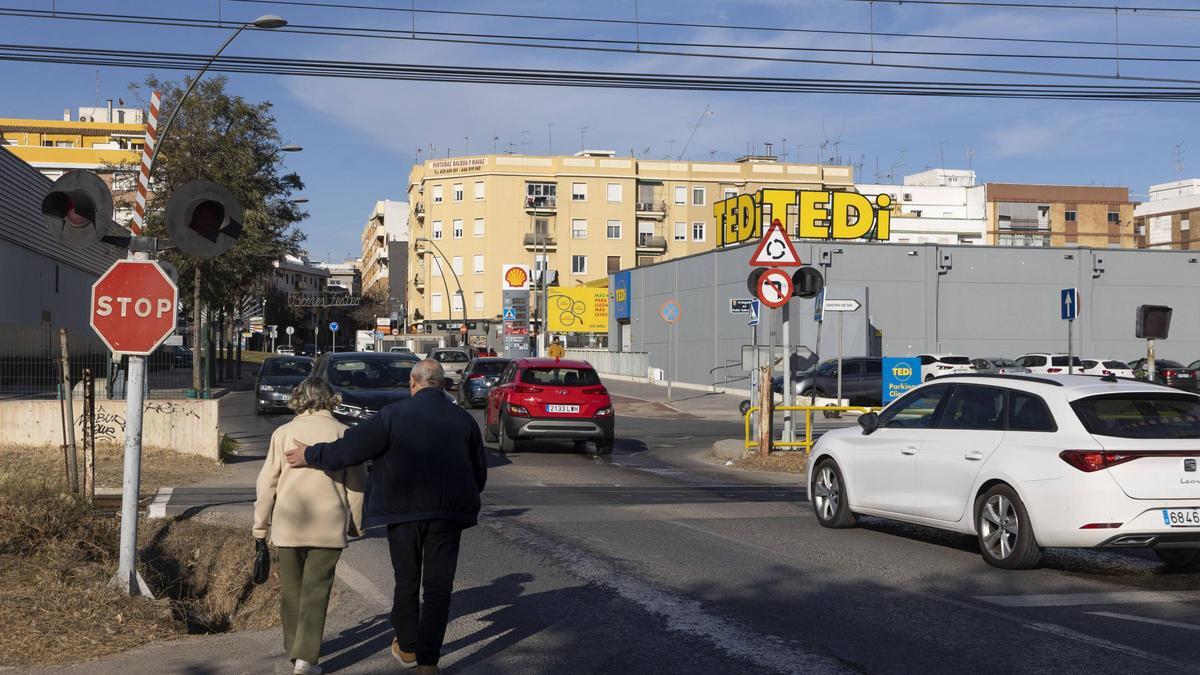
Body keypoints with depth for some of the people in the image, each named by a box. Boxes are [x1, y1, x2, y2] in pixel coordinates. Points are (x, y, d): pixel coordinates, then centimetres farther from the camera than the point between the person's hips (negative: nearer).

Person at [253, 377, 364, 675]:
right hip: (329, 524, -1)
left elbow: (267, 481, 4)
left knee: (291, 587, 16)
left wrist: (261, 523, 13)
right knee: (316, 590, 0)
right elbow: (355, 484, 3)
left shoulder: (283, 432, 4)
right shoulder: (343, 433, 1)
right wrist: (355, 524, 13)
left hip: (288, 523, 2)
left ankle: (294, 648, 26)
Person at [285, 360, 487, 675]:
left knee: (407, 582, 17)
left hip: (403, 512, -1)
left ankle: (407, 647, 30)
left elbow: (349, 449, -7)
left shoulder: (394, 415, -7)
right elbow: (480, 474, 11)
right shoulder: (464, 419, 3)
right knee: (438, 587, 5)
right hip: (448, 513, 1)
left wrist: (310, 455, 9)